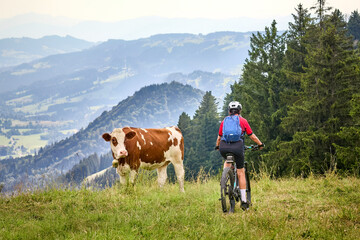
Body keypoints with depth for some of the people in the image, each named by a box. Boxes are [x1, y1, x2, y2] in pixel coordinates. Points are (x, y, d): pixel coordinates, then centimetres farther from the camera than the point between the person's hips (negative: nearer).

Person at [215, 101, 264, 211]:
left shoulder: (224, 121, 18)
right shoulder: (243, 121, 11)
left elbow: (219, 137, 26)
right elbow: (252, 136, 14)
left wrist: (217, 146, 45)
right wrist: (260, 144, 30)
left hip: (223, 147, 2)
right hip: (237, 147, -2)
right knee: (241, 173, 7)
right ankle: (244, 201, 6)